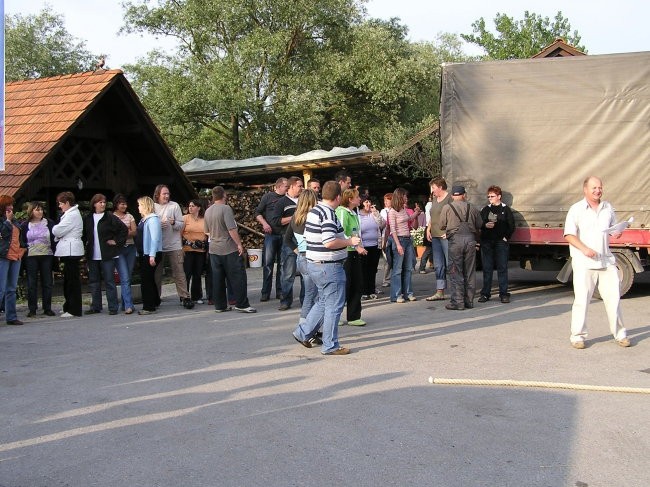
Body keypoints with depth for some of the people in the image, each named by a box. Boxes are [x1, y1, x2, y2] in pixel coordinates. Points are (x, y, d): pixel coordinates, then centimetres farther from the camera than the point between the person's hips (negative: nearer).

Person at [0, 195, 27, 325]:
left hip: (16, 256, 7)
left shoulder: (14, 221, 18)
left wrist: (23, 248, 13)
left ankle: (11, 316, 14)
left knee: (12, 289, 10)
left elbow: (20, 236, 25)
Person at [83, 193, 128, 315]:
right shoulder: (88, 219, 9)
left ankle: (113, 307, 2)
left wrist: (117, 241, -7)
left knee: (109, 281, -3)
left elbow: (124, 229, -5)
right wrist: (86, 244, 11)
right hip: (92, 256, 5)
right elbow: (84, 234, 23)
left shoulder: (110, 217, -4)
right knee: (93, 282, 10)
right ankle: (95, 306, 19)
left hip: (107, 256, -5)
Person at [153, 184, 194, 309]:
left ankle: (185, 297, 1)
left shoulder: (174, 205, 2)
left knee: (179, 273, -2)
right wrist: (158, 225, -14)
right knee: (157, 273, 8)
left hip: (174, 246, -1)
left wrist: (174, 223, -20)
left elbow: (181, 225, 1)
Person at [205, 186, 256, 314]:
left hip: (213, 249, 7)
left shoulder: (208, 211, 9)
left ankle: (220, 305, 13)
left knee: (218, 279, 9)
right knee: (238, 278, -2)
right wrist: (239, 244, -14)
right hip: (229, 249, -7)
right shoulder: (225, 208, -13)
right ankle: (241, 304, -1)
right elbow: (232, 229, -20)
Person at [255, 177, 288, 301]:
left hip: (284, 235, 3)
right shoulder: (268, 196, 2)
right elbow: (258, 213, 4)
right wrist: (264, 223, -10)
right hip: (271, 234, -3)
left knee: (282, 264, 7)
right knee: (268, 264, -4)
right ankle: (265, 293, 1)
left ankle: (280, 291, 15)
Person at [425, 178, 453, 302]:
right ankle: (439, 292, 15)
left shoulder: (450, 198, -9)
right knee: (438, 265, 10)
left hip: (446, 236, -9)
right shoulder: (435, 199, 18)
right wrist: (428, 229, 14)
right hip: (435, 236, 9)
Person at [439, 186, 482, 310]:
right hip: (470, 239, 3)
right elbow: (479, 226, 14)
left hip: (455, 239, -3)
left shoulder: (447, 208, 3)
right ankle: (469, 301, 14)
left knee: (455, 273, 0)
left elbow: (441, 226, 7)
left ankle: (457, 302, -2)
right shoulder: (472, 208, 12)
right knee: (470, 272, 10)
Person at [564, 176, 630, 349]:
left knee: (613, 297, 5)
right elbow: (569, 235, -7)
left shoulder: (608, 208, 13)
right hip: (583, 263, -4)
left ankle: (619, 333, 16)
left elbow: (613, 228, 24)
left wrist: (617, 233, -1)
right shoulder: (576, 209, -1)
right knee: (582, 299, -4)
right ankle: (578, 336, 5)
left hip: (606, 260, 4)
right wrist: (584, 249, -20)